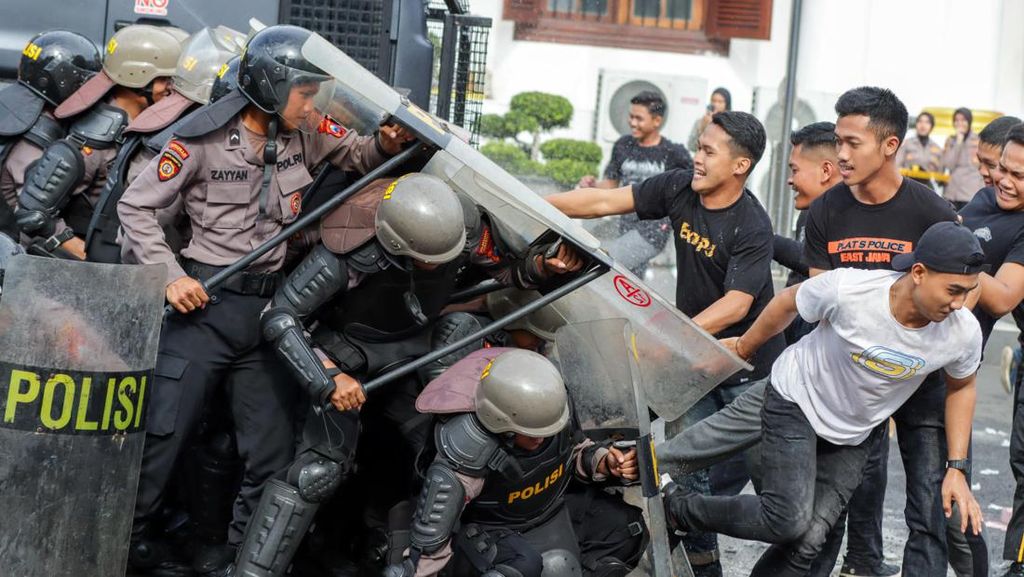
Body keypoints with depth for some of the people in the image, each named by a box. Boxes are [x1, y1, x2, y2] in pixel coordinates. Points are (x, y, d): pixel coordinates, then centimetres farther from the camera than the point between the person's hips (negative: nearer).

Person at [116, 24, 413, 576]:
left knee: (272, 451, 8)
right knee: (162, 431, -1)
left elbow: (362, 155, 17)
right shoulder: (205, 140, -12)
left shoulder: (307, 134, 2)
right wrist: (170, 276, -13)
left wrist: (388, 143, -7)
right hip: (204, 303, -5)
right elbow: (135, 205, -5)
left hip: (267, 305, 5)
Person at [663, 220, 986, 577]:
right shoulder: (846, 289, -31)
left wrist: (956, 469, -1)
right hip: (797, 402, -4)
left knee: (809, 541, -6)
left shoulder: (964, 333, -21)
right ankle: (678, 509, 4)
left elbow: (961, 386, 2)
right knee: (789, 522, -19)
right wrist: (742, 348, 7)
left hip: (859, 434, 4)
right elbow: (788, 303, -9)